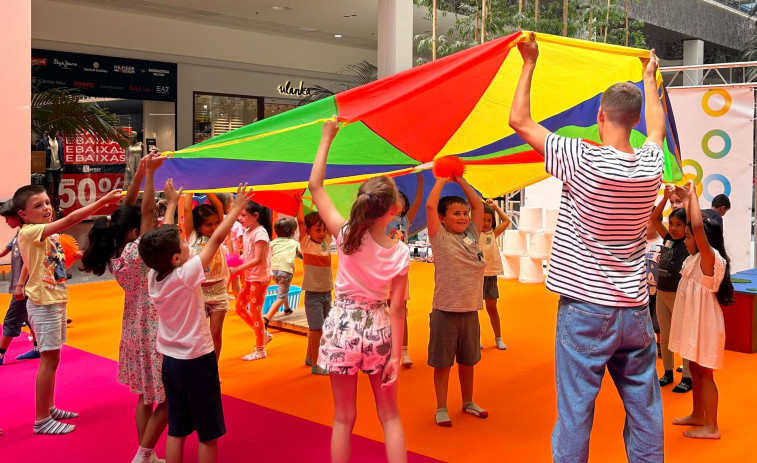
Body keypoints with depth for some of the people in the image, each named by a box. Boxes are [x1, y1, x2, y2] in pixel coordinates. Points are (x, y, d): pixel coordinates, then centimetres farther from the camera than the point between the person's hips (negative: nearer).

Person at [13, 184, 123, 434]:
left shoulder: (48, 234, 9)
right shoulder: (29, 232, -19)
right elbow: (70, 219, -28)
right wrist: (102, 200, -30)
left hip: (56, 301, 9)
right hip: (43, 303, -9)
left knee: (51, 358, 16)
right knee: (50, 359, -5)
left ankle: (49, 408, 29)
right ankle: (41, 420, 4)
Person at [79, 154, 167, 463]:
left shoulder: (114, 256, 1)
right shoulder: (136, 252, -20)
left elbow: (125, 212, 3)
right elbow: (147, 212, -23)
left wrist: (139, 174, -1)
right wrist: (149, 174, -19)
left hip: (134, 329, 9)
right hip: (152, 330, -9)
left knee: (145, 396, 16)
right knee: (166, 398, 2)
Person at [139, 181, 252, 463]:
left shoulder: (153, 276, -3)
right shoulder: (185, 274, -21)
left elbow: (163, 240, 11)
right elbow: (216, 239, -17)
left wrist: (171, 204, 22)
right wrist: (237, 207, -7)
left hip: (170, 360, 7)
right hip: (197, 361, -7)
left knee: (176, 430, 15)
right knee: (208, 434, 5)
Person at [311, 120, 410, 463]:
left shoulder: (346, 235, -13)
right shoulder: (400, 252, -11)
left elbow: (314, 186, -8)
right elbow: (396, 308, -10)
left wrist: (327, 138, -2)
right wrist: (396, 354, -4)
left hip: (342, 326, 0)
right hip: (379, 330, 0)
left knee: (343, 417, 11)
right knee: (390, 415, 15)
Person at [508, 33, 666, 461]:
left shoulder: (583, 160, -15)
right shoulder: (651, 165, 0)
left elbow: (520, 121, -5)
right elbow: (658, 127, 25)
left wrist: (530, 64, 5)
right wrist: (651, 79, 39)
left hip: (585, 310, -5)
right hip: (635, 309, 5)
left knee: (575, 412, 2)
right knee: (645, 411, 14)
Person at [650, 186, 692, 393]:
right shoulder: (668, 239, 6)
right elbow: (654, 219, 3)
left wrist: (683, 199, -20)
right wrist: (666, 197, -6)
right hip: (661, 293, 6)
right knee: (664, 336, 14)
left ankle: (688, 378, 11)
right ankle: (668, 372, 27)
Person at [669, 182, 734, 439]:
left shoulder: (710, 257, -19)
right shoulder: (696, 258, 6)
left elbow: (698, 226, -35)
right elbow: (693, 225, 20)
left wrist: (693, 194, -26)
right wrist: (685, 199, 15)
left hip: (705, 324, -9)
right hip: (694, 322, 9)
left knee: (704, 373, -2)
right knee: (695, 370, 17)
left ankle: (711, 427, 6)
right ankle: (698, 415, 29)